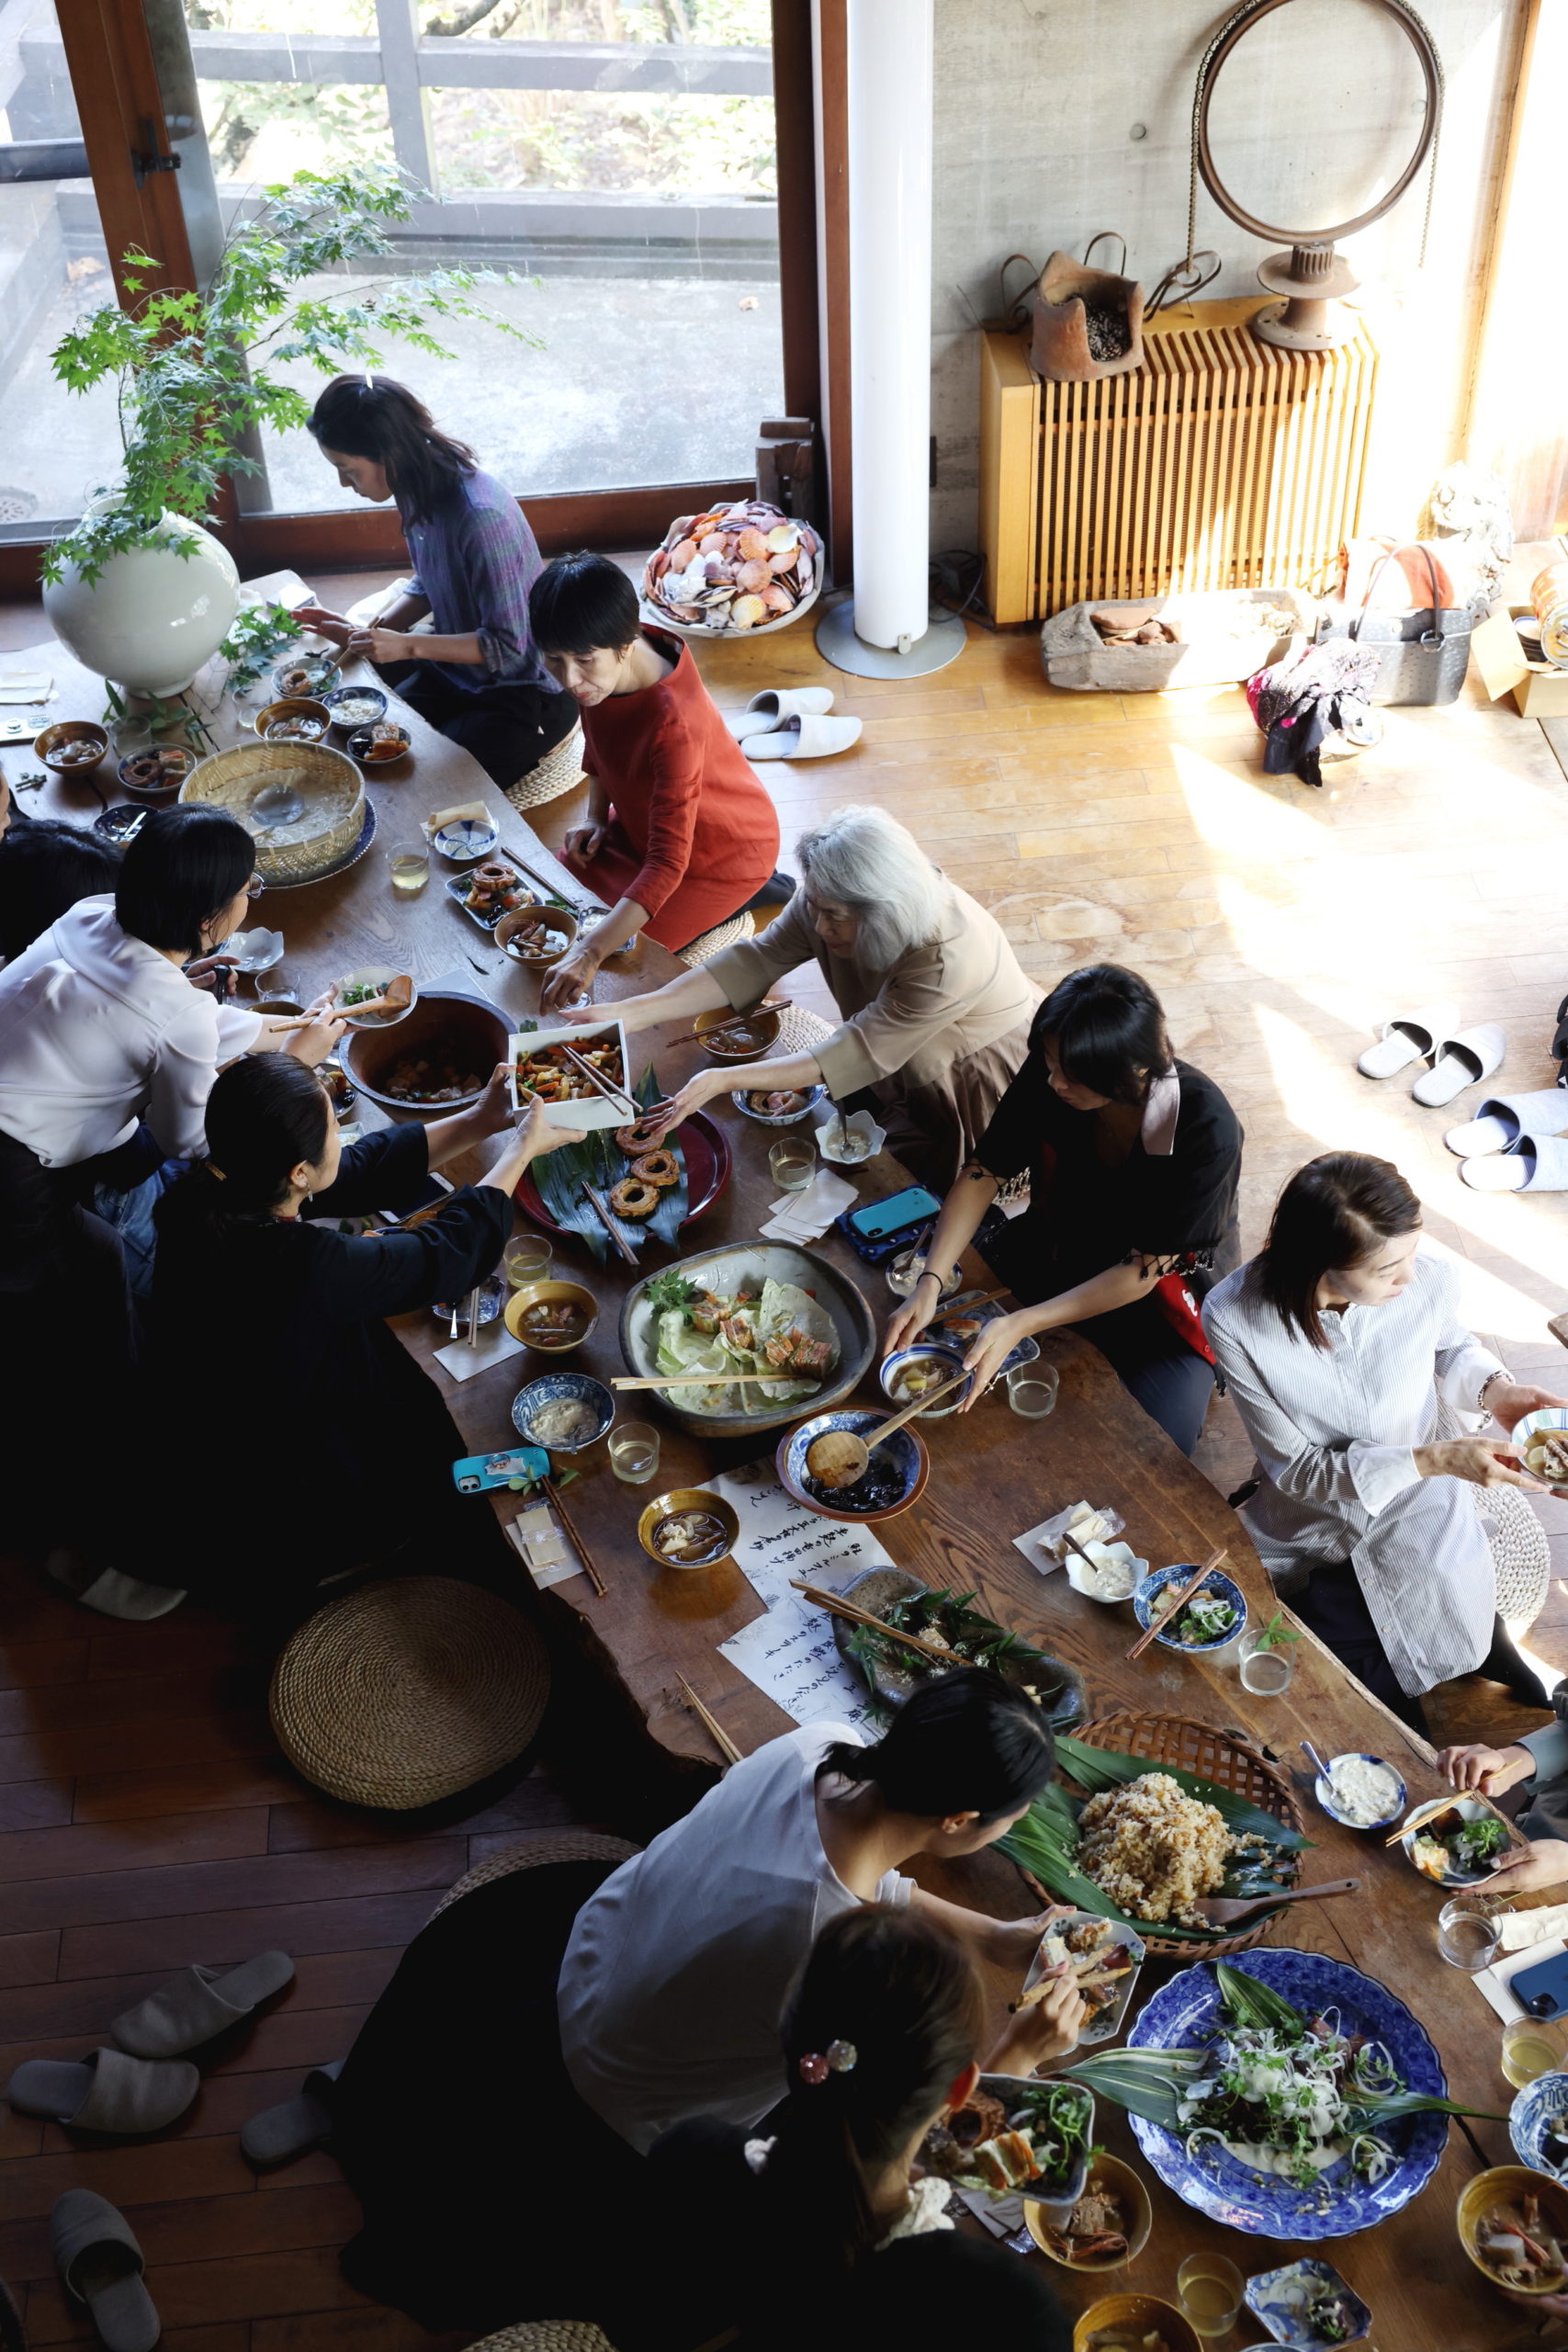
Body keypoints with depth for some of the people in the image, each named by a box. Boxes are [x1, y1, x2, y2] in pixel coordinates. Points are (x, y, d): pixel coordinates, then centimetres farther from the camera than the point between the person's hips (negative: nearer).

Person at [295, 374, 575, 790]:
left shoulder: (481, 518, -32)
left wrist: (406, 646, -32)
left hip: (523, 691, -8)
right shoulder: (420, 491, -6)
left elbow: (507, 646, -27)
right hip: (453, 669, 8)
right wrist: (366, 632, -4)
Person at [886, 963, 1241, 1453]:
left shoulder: (1207, 1131, -33)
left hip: (1158, 1297, -4)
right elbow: (983, 1173, -12)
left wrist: (1021, 1325, -35)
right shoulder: (1049, 1072, -22)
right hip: (1055, 1250, 4)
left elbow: (1143, 1273, -28)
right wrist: (930, 1283, -25)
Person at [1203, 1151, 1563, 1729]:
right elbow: (1296, 1467, -19)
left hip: (1419, 1514, 1)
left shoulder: (1429, 1280, -22)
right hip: (1307, 1525, -1)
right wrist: (1434, 1459, -30)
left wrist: (1495, 1388, -16)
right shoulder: (1234, 1319, -27)